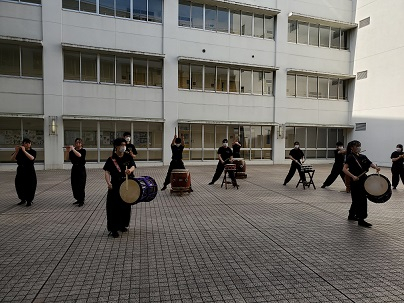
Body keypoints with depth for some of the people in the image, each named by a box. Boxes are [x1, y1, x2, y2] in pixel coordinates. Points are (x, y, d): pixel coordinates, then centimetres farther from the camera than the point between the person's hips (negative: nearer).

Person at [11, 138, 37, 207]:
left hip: (30, 171, -3)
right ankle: (23, 200, 28)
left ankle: (29, 201, 14)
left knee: (30, 186, -3)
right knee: (19, 186, 7)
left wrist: (24, 151, -28)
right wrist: (16, 151, -20)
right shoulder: (19, 151, 4)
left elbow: (31, 158, -24)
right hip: (20, 171, 3)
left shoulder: (33, 151, -3)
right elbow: (12, 159, -7)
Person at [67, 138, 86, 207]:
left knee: (81, 186, -5)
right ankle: (78, 199, 26)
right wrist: (69, 151, -13)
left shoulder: (83, 151, -5)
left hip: (81, 169, -5)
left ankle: (82, 201, 4)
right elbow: (68, 158, -3)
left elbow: (79, 155, -26)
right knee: (74, 186, 9)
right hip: (74, 169, 5)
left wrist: (73, 149, -29)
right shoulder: (72, 151, 6)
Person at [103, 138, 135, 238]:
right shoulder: (111, 159, -4)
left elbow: (133, 166, -9)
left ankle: (122, 225, 32)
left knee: (126, 206, 13)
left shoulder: (128, 157, 4)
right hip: (115, 186, -3)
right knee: (114, 206, -2)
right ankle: (114, 229, 10)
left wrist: (130, 170, -33)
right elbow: (107, 172, -11)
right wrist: (108, 182, -27)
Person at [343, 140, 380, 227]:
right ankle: (361, 220, 1)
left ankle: (351, 215, 33)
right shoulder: (350, 157, -10)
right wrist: (353, 176, -31)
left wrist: (376, 167, -13)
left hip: (363, 180, 8)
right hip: (355, 181, -8)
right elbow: (344, 169, -20)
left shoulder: (363, 156, 12)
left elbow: (370, 164, 9)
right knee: (361, 200, -6)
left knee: (357, 199, 17)